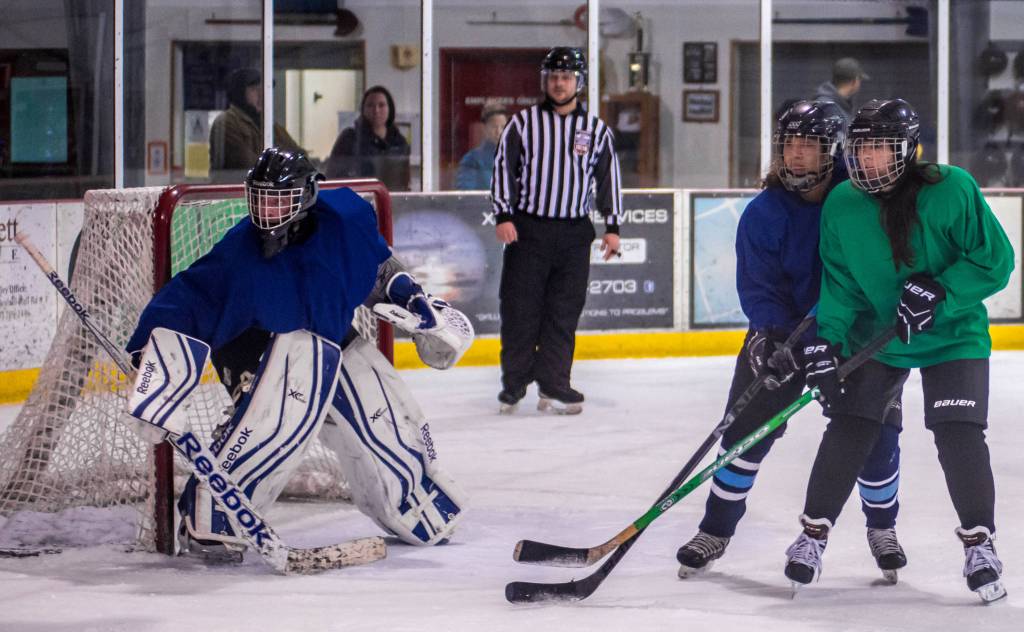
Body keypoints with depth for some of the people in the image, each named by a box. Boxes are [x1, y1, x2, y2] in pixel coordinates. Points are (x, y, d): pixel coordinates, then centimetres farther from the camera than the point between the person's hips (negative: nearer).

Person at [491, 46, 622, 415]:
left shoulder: (597, 130, 9)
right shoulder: (524, 123, 4)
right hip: (527, 229, -2)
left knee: (564, 314, 2)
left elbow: (608, 177, 11)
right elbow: (503, 167, 1)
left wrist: (612, 226, 5)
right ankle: (514, 384, 9)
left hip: (574, 234, 2)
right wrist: (503, 215, -8)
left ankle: (553, 387, 6)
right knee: (520, 311, -1)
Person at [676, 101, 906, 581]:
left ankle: (882, 527, 22)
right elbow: (758, 288, -15)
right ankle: (716, 530, 11)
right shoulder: (763, 213, -12)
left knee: (876, 434, -4)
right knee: (746, 430, -4)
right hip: (781, 331, 1)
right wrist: (771, 338, -30)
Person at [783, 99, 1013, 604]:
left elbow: (995, 260, -18)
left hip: (953, 335, -3)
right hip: (876, 336, 3)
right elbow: (840, 281, -4)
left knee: (959, 434, -13)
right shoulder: (841, 204, -10)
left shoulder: (952, 190, -21)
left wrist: (937, 292, -28)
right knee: (848, 429, -1)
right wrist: (824, 342, -16)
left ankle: (979, 543, 2)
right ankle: (814, 532, 13)